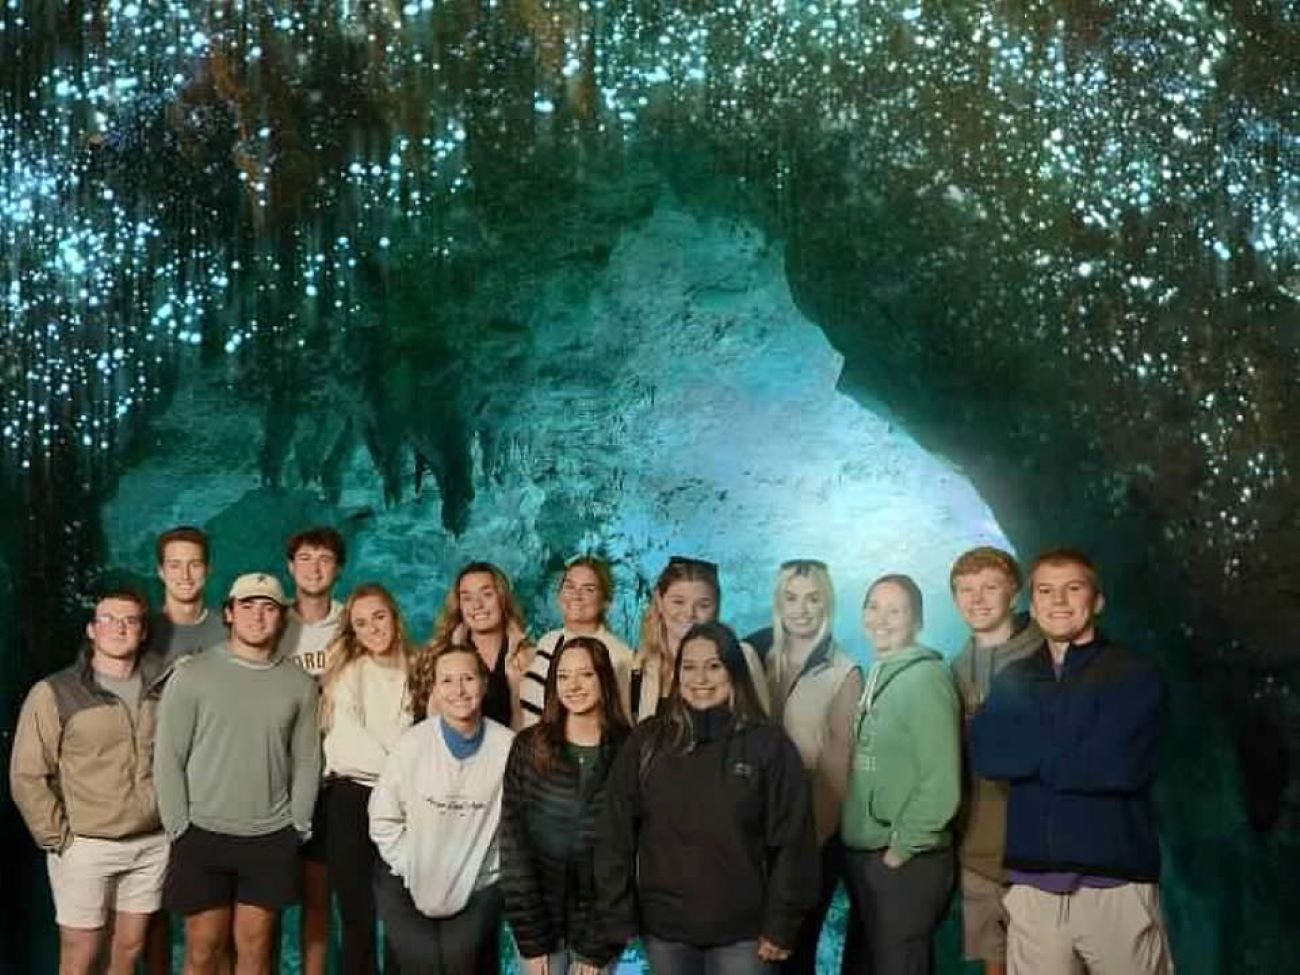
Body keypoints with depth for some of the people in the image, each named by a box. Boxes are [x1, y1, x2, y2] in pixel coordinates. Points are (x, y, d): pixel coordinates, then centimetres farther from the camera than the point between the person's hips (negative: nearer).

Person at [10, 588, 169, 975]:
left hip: (152, 844, 3)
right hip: (85, 847, -3)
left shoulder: (163, 688, 3)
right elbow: (27, 776, -8)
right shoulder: (55, 693, -8)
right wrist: (58, 838, -10)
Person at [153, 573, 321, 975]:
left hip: (272, 840, 2)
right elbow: (168, 757, -3)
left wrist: (298, 827, 1)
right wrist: (179, 828, -7)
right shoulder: (191, 674, -3)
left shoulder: (299, 682, 5)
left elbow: (306, 760, 7)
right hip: (203, 835, -2)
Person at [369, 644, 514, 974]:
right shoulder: (412, 745, -12)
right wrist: (411, 868, -5)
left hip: (479, 886, 0)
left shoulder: (508, 746, -13)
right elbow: (383, 819, -2)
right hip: (410, 884, 0)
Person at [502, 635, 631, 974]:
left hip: (598, 922, 0)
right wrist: (530, 938, -10)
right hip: (538, 920, 1)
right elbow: (513, 844, -4)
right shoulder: (529, 747, -3)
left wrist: (598, 947, -8)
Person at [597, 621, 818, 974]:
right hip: (663, 927, 2)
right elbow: (616, 834, 1)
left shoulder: (769, 744, -4)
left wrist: (781, 926, -7)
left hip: (742, 929, -2)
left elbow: (791, 840, -4)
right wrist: (618, 917, -3)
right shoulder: (647, 742, 1)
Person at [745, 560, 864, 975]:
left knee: (798, 941, 4)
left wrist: (816, 836, -11)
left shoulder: (844, 674, -9)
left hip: (816, 834, -4)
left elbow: (840, 767, -9)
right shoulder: (761, 659, 4)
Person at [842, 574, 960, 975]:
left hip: (907, 862, -8)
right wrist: (866, 850, 8)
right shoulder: (875, 677, 10)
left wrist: (901, 849, -15)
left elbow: (941, 783, -19)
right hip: (865, 856, 8)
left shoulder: (926, 677, -14)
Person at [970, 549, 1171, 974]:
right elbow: (986, 755, -4)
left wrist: (1033, 756, -5)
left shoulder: (1135, 676, 2)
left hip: (1115, 880, -3)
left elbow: (1117, 765, -14)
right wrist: (1072, 751, -9)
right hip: (1031, 883, 3)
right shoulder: (1012, 681, 14)